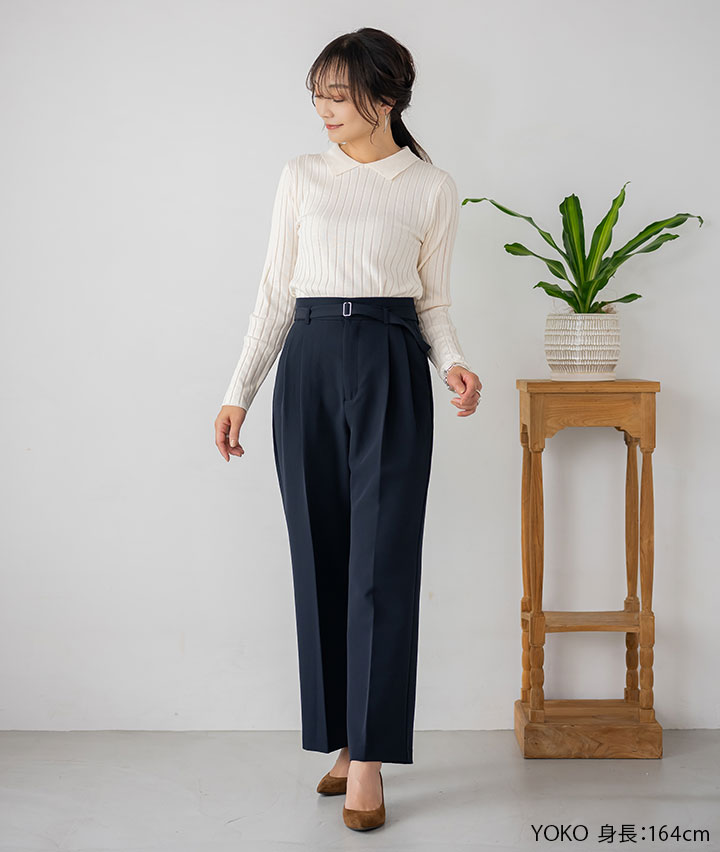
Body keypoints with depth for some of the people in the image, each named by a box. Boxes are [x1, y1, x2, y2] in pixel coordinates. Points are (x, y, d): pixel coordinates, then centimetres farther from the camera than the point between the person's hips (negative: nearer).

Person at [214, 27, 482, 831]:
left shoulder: (432, 188, 5)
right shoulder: (300, 176, 11)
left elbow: (433, 302, 9)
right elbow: (276, 293, 11)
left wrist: (452, 364, -11)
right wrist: (238, 392, 6)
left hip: (390, 369, -2)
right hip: (308, 367, 3)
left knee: (381, 560, -6)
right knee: (320, 558, 5)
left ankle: (367, 758, 0)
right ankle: (343, 738, 17)